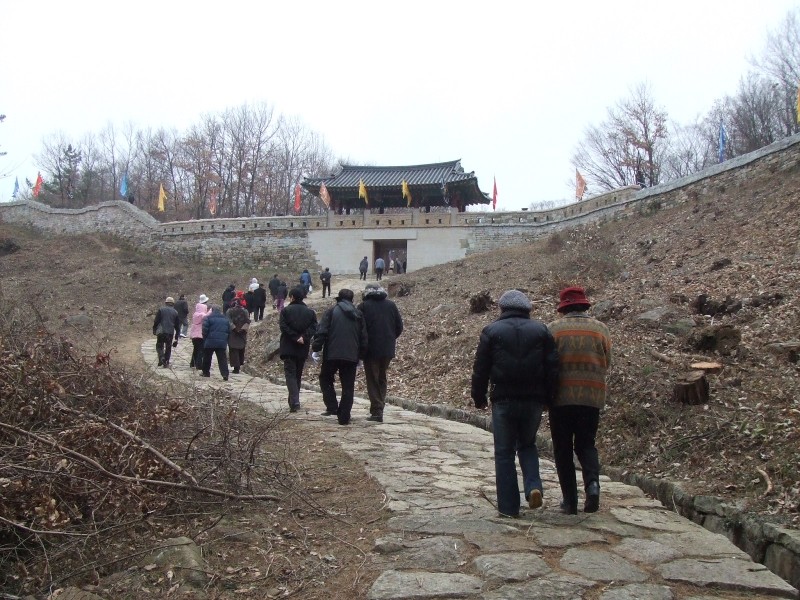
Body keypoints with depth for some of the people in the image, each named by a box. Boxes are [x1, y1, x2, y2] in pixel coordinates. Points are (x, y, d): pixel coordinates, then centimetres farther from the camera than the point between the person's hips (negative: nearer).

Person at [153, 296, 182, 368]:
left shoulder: (161, 310, 3)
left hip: (161, 332, -2)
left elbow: (156, 321, -2)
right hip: (170, 332, 2)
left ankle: (161, 357, -14)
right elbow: (177, 326, 13)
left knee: (159, 346, 10)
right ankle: (166, 362, 8)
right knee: (168, 347, 10)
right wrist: (176, 337, 18)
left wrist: (154, 330, 8)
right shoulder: (175, 312, 10)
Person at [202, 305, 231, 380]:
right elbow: (229, 331, 13)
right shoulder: (225, 319, 10)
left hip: (210, 342, -3)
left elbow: (205, 330, -8)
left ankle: (206, 372, 25)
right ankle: (225, 374, -14)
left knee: (207, 358, 15)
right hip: (222, 343, 3)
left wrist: (205, 339, 6)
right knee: (222, 359, -1)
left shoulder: (208, 318, -5)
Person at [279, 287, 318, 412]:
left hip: (289, 348, -4)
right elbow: (313, 327, -6)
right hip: (303, 349, 4)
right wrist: (303, 337, -12)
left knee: (290, 374, -3)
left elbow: (284, 327, -14)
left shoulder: (285, 310, -4)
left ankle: (294, 402, -19)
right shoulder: (310, 312, 6)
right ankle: (294, 401, 22)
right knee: (298, 375, 15)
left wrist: (295, 337, -12)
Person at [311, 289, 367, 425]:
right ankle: (344, 417, 6)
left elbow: (321, 332, -8)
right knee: (348, 386, 7)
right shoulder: (358, 314, 11)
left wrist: (316, 349, -4)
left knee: (325, 379, 18)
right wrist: (360, 356, 19)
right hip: (351, 356, 3)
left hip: (332, 354, -2)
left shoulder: (332, 311, 0)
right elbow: (363, 337, 12)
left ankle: (332, 407, 5)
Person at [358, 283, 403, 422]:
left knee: (373, 380, 3)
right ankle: (379, 409, 17)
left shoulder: (363, 306, -4)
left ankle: (377, 412, -4)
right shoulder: (391, 305, 6)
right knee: (382, 379, 17)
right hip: (388, 349, 4)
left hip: (371, 348, -4)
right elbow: (399, 326, 7)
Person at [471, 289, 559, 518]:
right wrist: (547, 398, 10)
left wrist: (479, 398, 10)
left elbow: (480, 369, -1)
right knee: (527, 445, 22)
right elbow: (553, 368, 2)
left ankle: (508, 506, 9)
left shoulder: (491, 331, -1)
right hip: (534, 400, 2)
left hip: (504, 400, -2)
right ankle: (534, 486, 1)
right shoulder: (541, 330, 5)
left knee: (504, 452, 7)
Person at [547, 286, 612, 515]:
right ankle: (592, 483, -9)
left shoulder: (554, 329, -5)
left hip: (561, 396, -2)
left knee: (563, 449, 9)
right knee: (586, 444, 16)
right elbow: (606, 363, 8)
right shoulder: (601, 329, 3)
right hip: (592, 396, 2)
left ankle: (570, 500, 9)